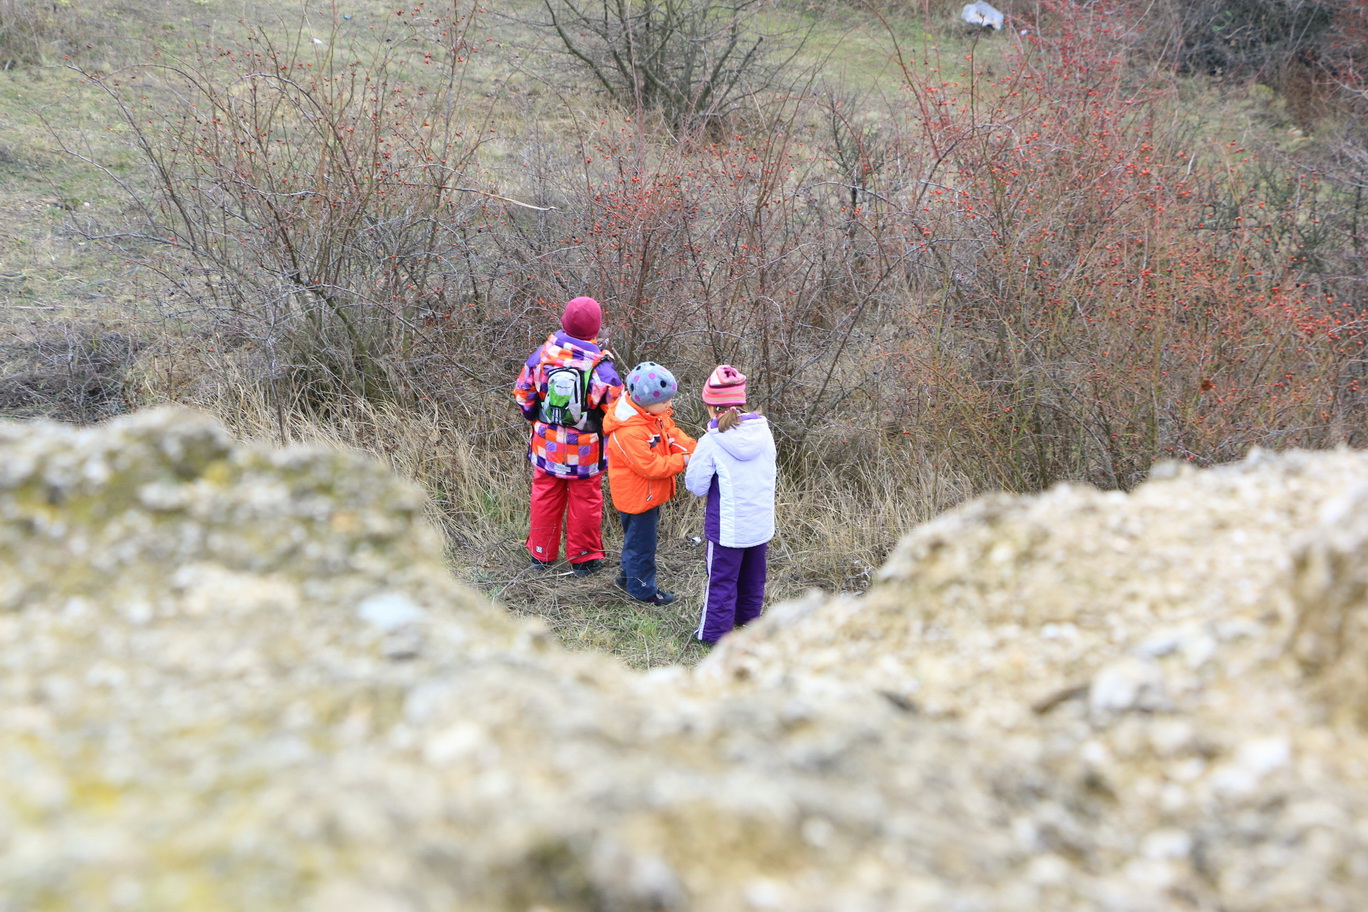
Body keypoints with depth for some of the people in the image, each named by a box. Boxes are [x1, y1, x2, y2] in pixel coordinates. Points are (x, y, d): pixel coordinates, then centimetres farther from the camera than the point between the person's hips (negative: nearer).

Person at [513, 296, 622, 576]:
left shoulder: (543, 354, -12)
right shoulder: (600, 366, -21)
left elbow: (523, 393, 1)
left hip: (547, 445, 3)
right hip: (585, 450, -3)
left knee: (546, 496, 19)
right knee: (585, 501, 13)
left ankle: (541, 554, 32)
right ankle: (584, 559, 24)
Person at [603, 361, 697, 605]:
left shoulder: (657, 416, -2)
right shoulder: (630, 432, -33)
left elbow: (673, 435, 3)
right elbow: (650, 466, -31)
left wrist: (694, 450, -14)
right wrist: (683, 461, -28)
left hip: (651, 493, 10)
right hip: (637, 497, -10)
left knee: (640, 537, 25)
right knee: (641, 541, 6)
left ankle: (629, 576, 42)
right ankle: (642, 588, 21)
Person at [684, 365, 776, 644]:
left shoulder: (711, 444, -20)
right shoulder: (764, 432, -5)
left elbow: (696, 486, -12)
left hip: (728, 528, -5)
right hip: (761, 524, 5)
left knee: (722, 581, 9)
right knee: (753, 578, 23)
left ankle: (715, 632, 19)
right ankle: (749, 621, 40)